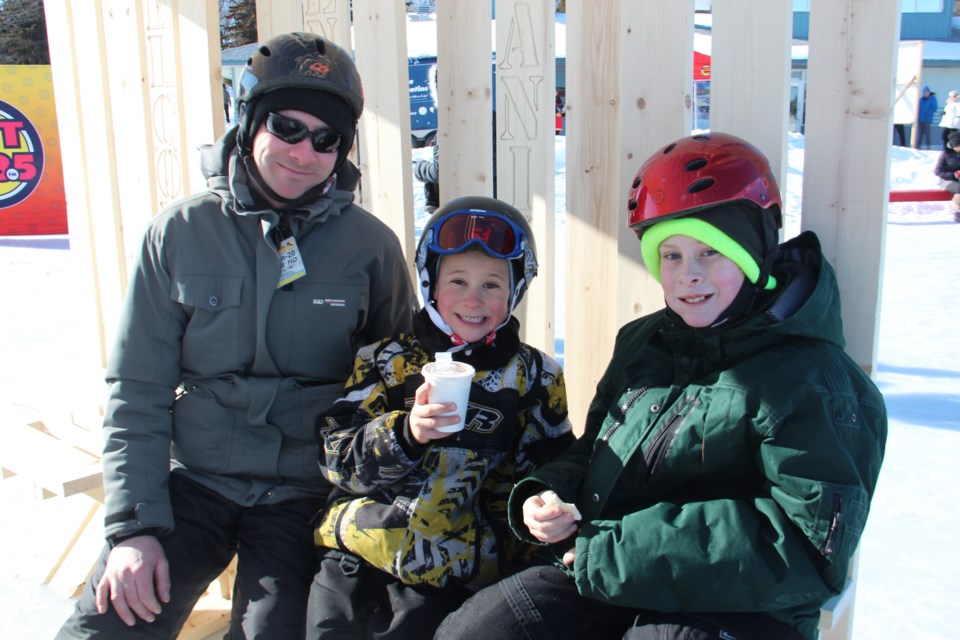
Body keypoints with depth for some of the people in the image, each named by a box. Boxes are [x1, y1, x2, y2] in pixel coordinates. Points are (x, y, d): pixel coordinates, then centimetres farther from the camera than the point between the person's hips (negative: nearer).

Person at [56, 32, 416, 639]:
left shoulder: (370, 245, -3)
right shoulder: (180, 231, -1)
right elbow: (136, 393, 1)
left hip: (307, 493, -1)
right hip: (192, 479, 1)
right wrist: (135, 525, -7)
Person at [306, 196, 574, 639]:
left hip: (447, 576, -1)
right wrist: (405, 432, -19)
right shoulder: (384, 361, 6)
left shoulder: (535, 377, 6)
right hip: (354, 558, 1)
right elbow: (337, 460, 0)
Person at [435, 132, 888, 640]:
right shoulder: (641, 343, 11)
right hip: (601, 582, 6)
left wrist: (614, 552, -20)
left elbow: (808, 542, -19)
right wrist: (545, 496, -3)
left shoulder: (810, 379, -11)